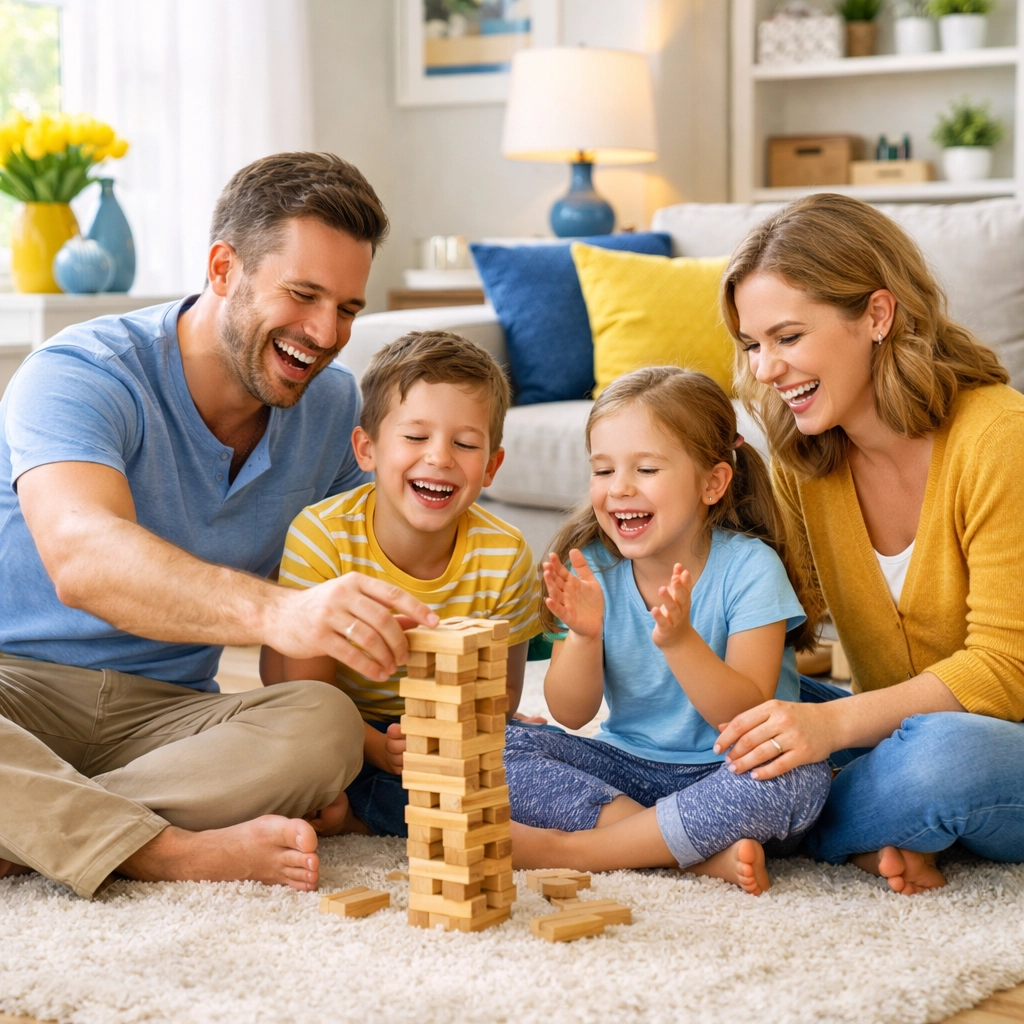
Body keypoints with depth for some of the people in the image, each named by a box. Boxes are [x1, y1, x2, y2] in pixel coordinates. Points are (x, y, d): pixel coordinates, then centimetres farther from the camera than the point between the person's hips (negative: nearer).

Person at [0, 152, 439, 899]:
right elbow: (81, 556, -37)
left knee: (326, 725, -27)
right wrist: (277, 612, -54)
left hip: (163, 708, 5)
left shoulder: (334, 408, 4)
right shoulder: (81, 376, -16)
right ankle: (176, 852, -34)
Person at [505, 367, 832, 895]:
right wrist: (585, 635, -24)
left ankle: (567, 847, -25)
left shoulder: (747, 568, -13)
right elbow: (571, 714, -4)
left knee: (798, 779, -36)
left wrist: (680, 641, -35)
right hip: (629, 766, 3)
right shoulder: (593, 567, -3)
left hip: (726, 774, -3)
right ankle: (703, 852, -24)